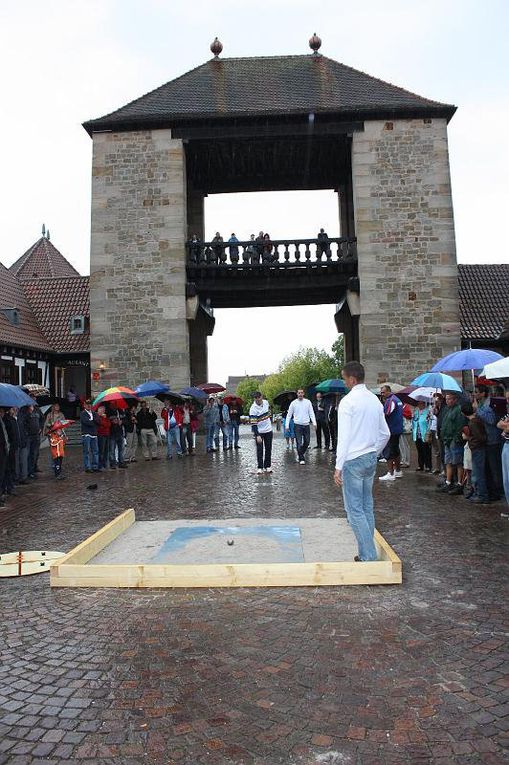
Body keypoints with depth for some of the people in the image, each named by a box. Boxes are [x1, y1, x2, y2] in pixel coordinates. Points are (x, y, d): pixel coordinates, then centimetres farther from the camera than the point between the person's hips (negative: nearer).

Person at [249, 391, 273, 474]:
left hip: (268, 430, 5)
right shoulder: (253, 409, -21)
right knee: (259, 450, -3)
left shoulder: (266, 402, -4)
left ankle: (267, 466, 19)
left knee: (268, 449, 9)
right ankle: (260, 467, 6)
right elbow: (253, 423, -23)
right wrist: (257, 435, -28)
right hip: (259, 432, -5)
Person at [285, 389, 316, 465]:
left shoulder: (308, 402, 4)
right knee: (299, 443, -4)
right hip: (297, 425, -2)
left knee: (307, 442, 7)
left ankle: (300, 454, 28)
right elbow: (289, 415, 5)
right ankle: (301, 459, 3)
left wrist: (314, 423, -7)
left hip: (306, 425, 2)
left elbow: (311, 413, 4)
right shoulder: (293, 403, 0)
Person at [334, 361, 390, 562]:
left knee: (355, 510, -2)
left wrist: (339, 466, -14)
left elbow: (344, 436, -17)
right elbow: (385, 434, 15)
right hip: (371, 459, 8)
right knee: (367, 507, 13)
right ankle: (367, 554, 19)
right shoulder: (375, 400, 9)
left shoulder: (348, 401, -13)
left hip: (353, 460, -8)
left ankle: (368, 556, -1)